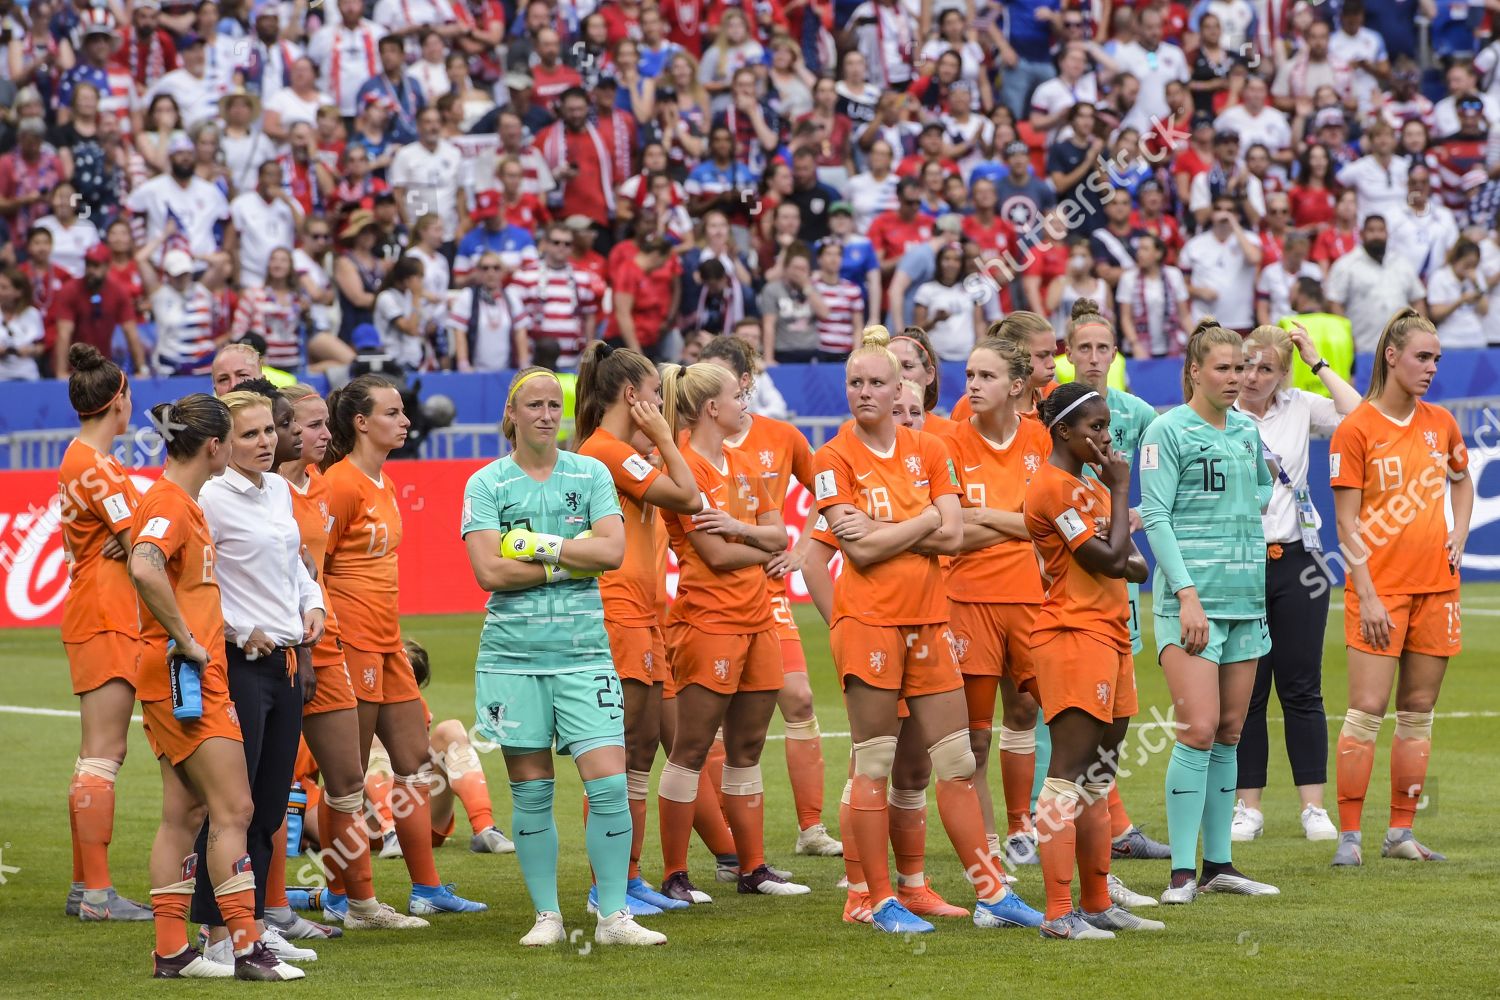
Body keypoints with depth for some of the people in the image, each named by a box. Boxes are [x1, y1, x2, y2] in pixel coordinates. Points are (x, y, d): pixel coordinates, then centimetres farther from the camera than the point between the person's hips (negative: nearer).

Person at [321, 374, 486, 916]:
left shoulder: (382, 484, 14)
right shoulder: (342, 482, -14)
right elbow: (310, 565, -16)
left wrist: (391, 630, 18)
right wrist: (332, 633, -18)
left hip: (386, 642, 9)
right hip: (352, 641, -9)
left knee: (415, 762, 10)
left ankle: (427, 889, 16)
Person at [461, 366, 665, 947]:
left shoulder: (591, 475, 8)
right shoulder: (486, 484, 2)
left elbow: (612, 551, -5)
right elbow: (490, 571, -9)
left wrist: (539, 545, -10)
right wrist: (570, 560, -8)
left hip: (583, 653, 1)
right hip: (512, 654, -1)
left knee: (609, 784, -8)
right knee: (531, 792, 3)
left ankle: (613, 916, 0)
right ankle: (547, 916, 13)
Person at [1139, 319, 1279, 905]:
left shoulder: (1247, 430, 14)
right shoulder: (1168, 431, -5)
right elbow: (1155, 518, -10)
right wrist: (1187, 594, -17)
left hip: (1246, 596, 6)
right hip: (1191, 596, -6)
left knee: (1230, 733, 8)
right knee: (1198, 730, -12)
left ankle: (1218, 864, 13)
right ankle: (1183, 871, -8)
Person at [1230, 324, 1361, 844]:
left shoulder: (1299, 409, 4)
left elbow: (1358, 418, -11)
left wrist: (1318, 362, -6)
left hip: (1296, 561, 1)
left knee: (1302, 690, 3)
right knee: (1246, 692, 3)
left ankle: (1314, 808, 6)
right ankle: (1248, 807, 11)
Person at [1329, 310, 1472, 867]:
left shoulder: (1440, 423, 9)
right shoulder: (1356, 429, -7)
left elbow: (1461, 480, 28)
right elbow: (1347, 524, -8)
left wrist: (1460, 532, 10)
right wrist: (1366, 596, -13)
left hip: (1436, 585, 5)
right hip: (1381, 588, -5)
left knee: (1418, 711, 7)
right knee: (1367, 710, -9)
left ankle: (1401, 833, 12)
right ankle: (1349, 835, -5)